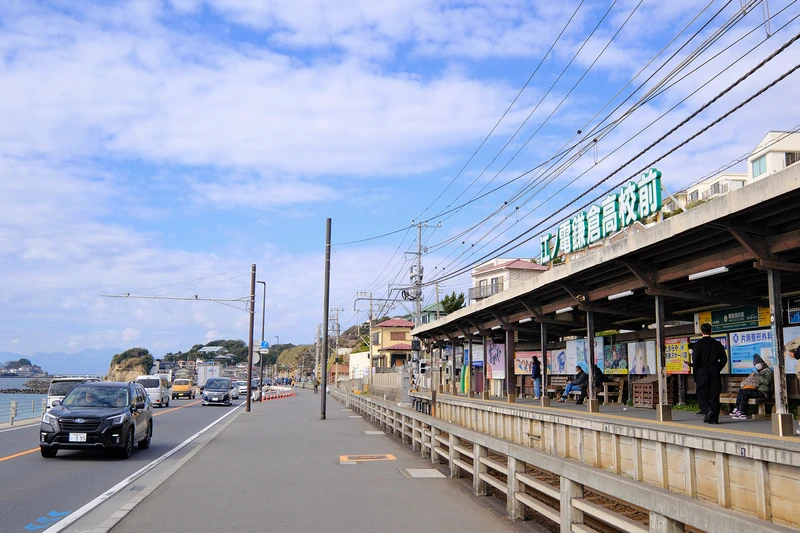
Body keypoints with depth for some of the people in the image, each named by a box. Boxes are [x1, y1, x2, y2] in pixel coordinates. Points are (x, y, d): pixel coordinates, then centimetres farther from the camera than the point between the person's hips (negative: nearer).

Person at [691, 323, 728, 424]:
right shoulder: (717, 344, 4)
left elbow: (695, 360, -11)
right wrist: (717, 369, 16)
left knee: (701, 394, 5)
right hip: (715, 373, 3)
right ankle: (714, 418, 5)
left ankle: (707, 410, -16)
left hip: (702, 373, -3)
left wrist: (695, 374, 2)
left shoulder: (698, 344, -7)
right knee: (714, 395, 5)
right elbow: (724, 359, 6)